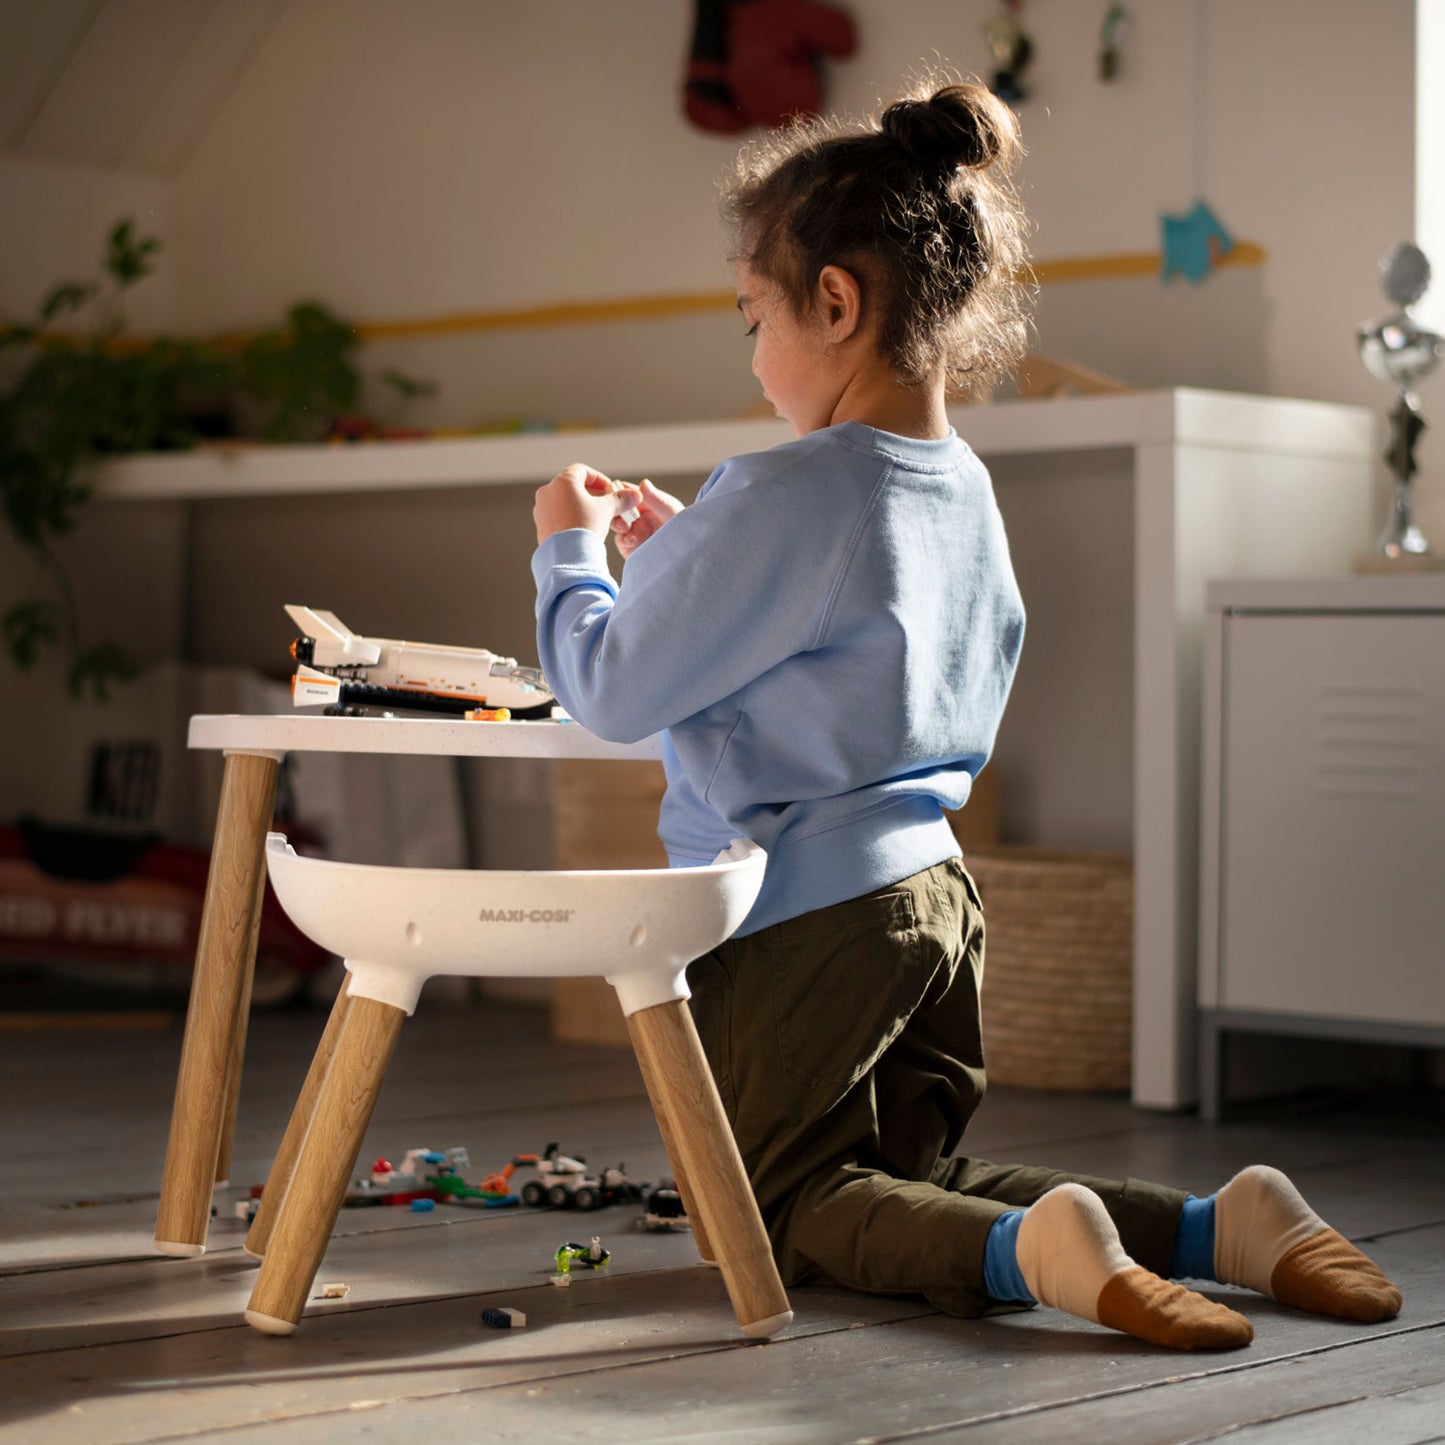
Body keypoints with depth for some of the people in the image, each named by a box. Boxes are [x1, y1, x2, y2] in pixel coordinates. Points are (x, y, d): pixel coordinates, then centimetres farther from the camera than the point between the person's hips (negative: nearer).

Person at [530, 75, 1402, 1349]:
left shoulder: (781, 500, -20)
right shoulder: (964, 490, 6)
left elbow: (613, 690, -13)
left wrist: (571, 549, 4)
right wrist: (680, 554, 19)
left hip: (802, 915, -8)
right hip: (937, 894, 8)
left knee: (797, 1201, 5)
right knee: (911, 1180, 19)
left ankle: (1033, 1248, -26)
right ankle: (1221, 1224, -2)